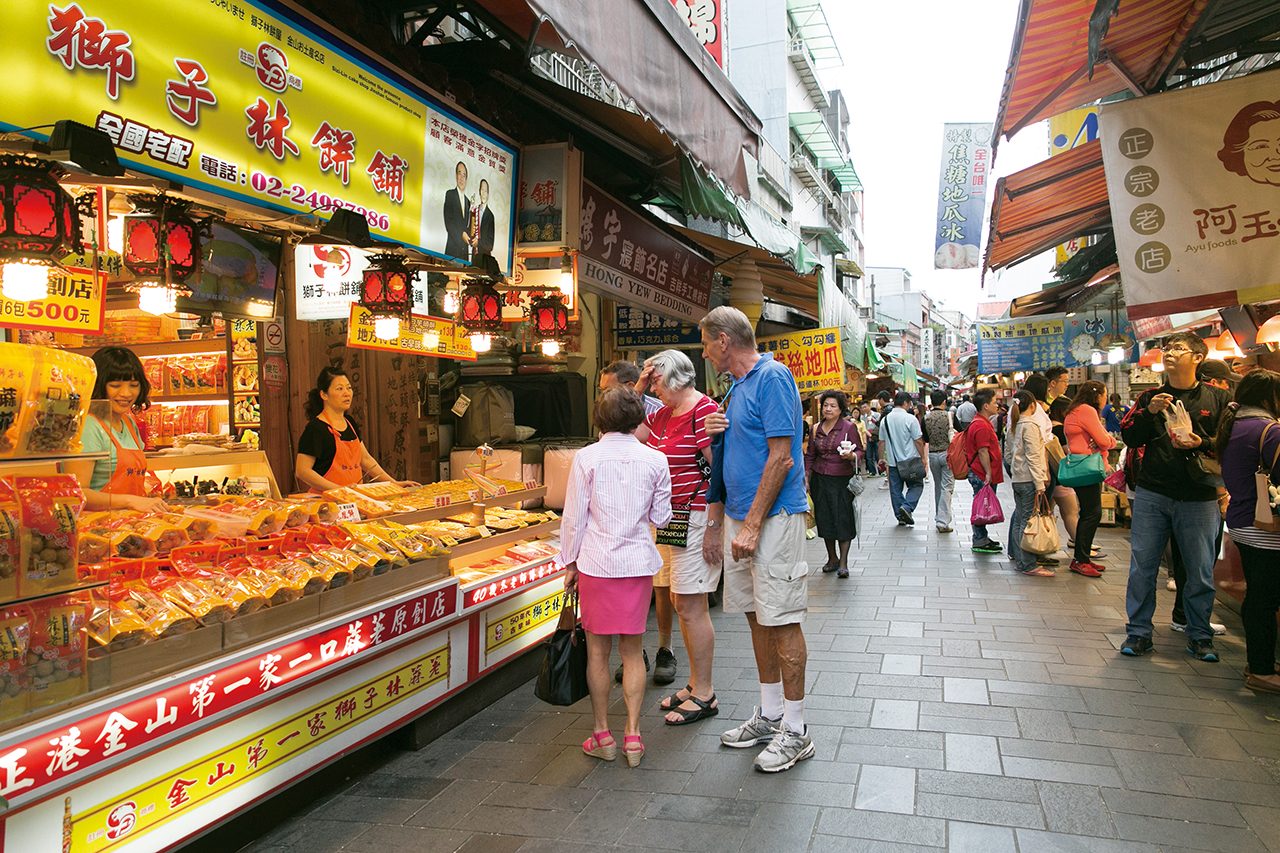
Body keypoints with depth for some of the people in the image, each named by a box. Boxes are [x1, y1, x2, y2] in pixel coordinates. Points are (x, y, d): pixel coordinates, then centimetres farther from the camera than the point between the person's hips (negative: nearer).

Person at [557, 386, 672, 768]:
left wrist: (570, 563, 7)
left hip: (596, 563, -2)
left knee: (598, 651, 9)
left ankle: (602, 735, 19)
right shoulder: (655, 459, -1)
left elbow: (574, 517, -3)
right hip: (638, 563, 2)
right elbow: (661, 518, 7)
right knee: (632, 651, 12)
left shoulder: (587, 458, -6)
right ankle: (633, 735, 14)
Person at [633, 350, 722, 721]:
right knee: (679, 602, 14)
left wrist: (713, 528, -21)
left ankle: (704, 696, 8)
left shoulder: (704, 411, -15)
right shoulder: (662, 414, 14)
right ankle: (695, 685, 27)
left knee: (690, 606, -4)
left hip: (696, 519, -10)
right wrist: (637, 390, 10)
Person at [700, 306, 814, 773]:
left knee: (782, 621, -2)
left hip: (773, 516, -9)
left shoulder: (772, 377, -13)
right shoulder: (737, 386, 16)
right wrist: (717, 433, 2)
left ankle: (795, 731, 9)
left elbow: (780, 457, -18)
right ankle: (770, 714, 27)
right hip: (741, 514, 9)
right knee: (757, 616, 14)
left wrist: (752, 524, -20)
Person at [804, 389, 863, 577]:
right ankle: (832, 558, 22)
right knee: (824, 519, 7)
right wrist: (806, 478, 9)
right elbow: (810, 455, 14)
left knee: (843, 519, -3)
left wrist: (851, 455, -23)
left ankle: (843, 562, 3)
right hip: (820, 479, 4)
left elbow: (859, 451, -1)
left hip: (842, 479, -4)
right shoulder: (815, 429, 8)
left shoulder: (849, 427, -4)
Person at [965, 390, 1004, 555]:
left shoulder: (983, 423, 17)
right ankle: (980, 543, 1)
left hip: (982, 475, 10)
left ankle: (982, 538, 24)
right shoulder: (981, 426, -19)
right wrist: (988, 473, -19)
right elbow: (983, 452, -21)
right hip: (983, 476, -10)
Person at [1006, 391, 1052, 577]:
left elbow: (1008, 451, 19)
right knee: (1029, 521, -6)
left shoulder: (1013, 426, 12)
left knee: (1019, 519, 15)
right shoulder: (1030, 425, -13)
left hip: (1017, 479, 9)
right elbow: (1033, 457, -16)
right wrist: (1040, 483, -16)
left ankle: (1017, 556, 23)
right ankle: (1028, 565, -5)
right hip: (1029, 479, -9)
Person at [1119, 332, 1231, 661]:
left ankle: (1199, 635, 22)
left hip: (1198, 498, -1)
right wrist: (1149, 413, -12)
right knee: (1142, 565, 3)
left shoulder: (1217, 399, 3)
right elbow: (1129, 438, 3)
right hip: (1152, 495, 1)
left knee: (1201, 571, 6)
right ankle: (1139, 632, 14)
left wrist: (1201, 443, -17)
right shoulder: (1149, 398, 8)